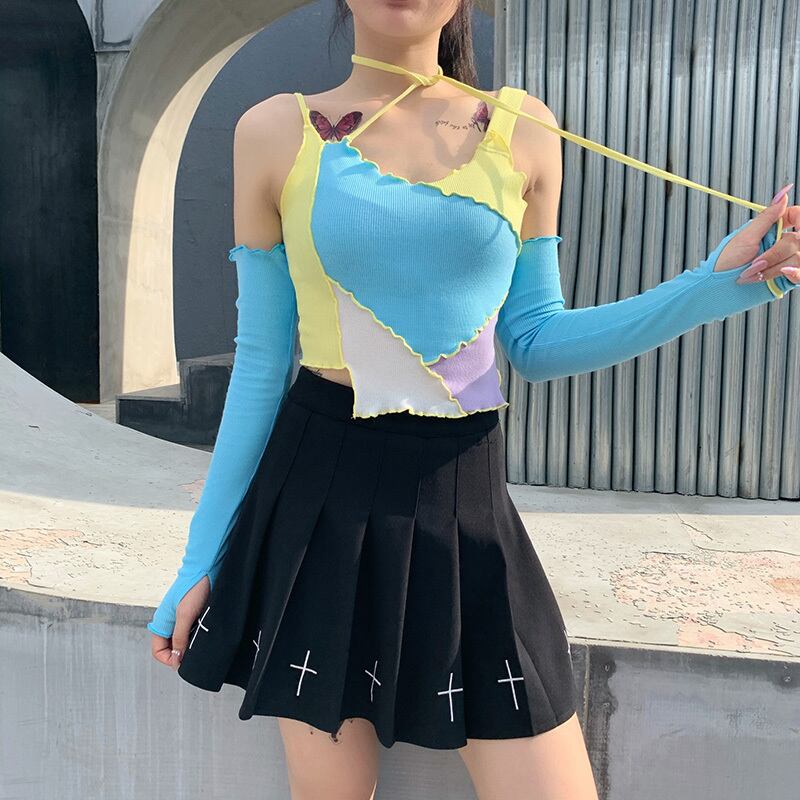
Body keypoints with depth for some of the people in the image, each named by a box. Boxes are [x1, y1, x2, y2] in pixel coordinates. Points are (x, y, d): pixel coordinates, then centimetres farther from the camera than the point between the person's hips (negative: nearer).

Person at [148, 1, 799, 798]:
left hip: (466, 502, 2)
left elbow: (533, 342, 5)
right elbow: (261, 363, 2)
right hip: (318, 497, -1)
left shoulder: (523, 132, 4)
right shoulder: (275, 133, -1)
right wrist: (203, 555, 3)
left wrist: (716, 285, -5)